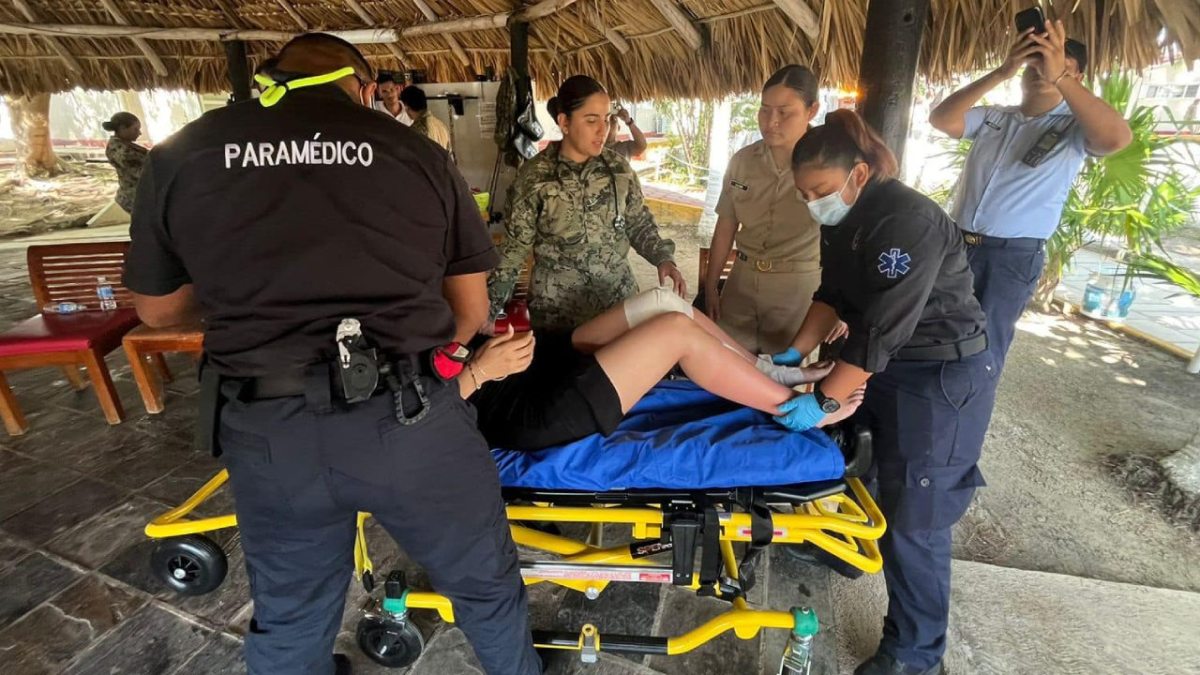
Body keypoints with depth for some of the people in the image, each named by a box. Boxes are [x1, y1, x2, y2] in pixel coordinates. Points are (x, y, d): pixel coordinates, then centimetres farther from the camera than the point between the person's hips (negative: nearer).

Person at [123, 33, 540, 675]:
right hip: (410, 417, -1)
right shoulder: (417, 153, 3)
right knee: (484, 582, 25)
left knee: (289, 618, 29)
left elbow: (157, 309, 17)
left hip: (266, 431, 3)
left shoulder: (180, 155, 7)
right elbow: (471, 311, 6)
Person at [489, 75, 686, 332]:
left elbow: (639, 224, 10)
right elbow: (515, 248, -4)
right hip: (558, 309, -3)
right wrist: (490, 308, -7)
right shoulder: (533, 177, -8)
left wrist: (663, 258, -9)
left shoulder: (618, 168, 1)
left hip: (619, 300, 3)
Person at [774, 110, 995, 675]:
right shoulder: (844, 217, 2)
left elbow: (882, 332, -29)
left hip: (941, 378, -8)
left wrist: (823, 400, -26)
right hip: (877, 362, 9)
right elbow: (833, 293, 7)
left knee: (912, 520, -1)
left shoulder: (907, 222, -27)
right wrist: (795, 353, -1)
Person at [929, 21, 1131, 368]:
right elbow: (940, 119, -7)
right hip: (956, 243, 4)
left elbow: (1117, 138, -23)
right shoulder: (992, 116, 10)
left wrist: (1058, 77, -26)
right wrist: (1001, 72, -16)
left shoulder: (1074, 128, 0)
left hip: (1014, 256, -3)